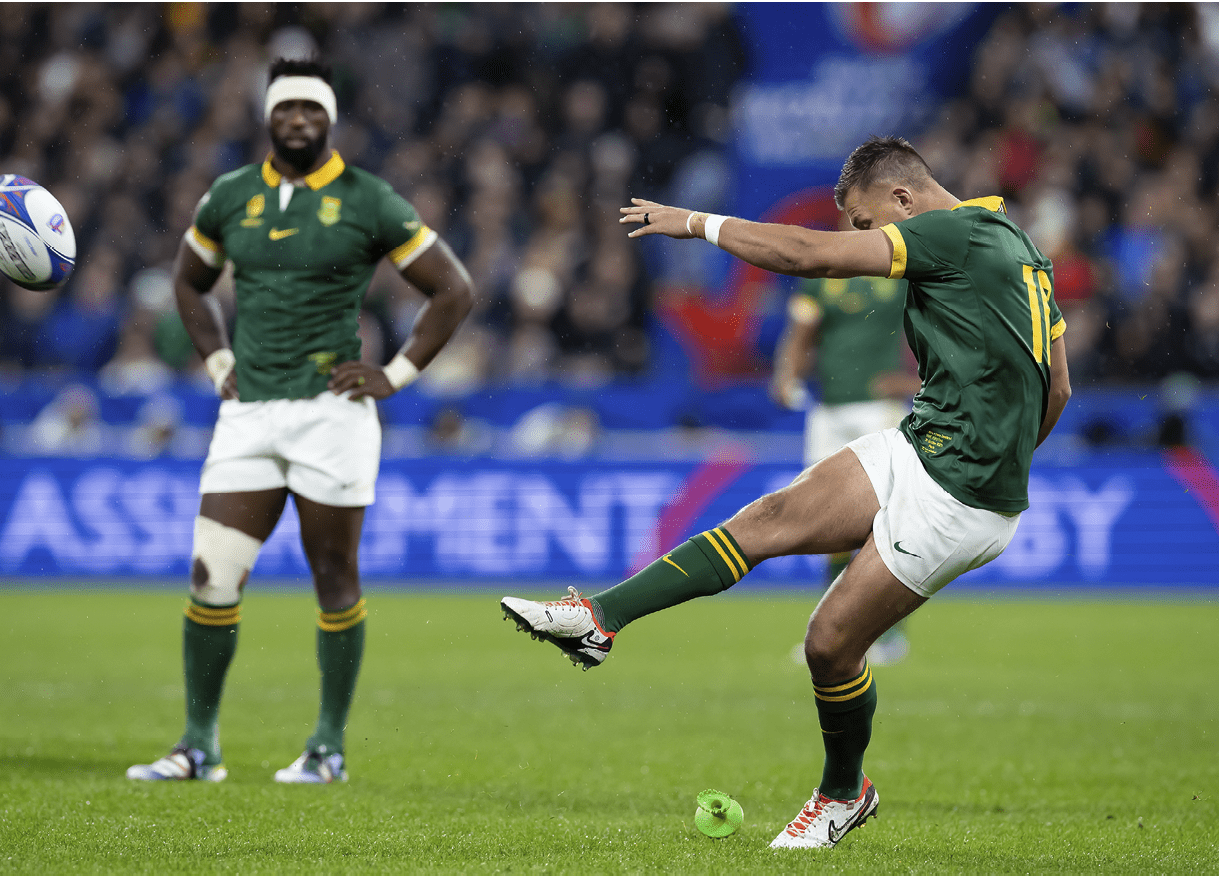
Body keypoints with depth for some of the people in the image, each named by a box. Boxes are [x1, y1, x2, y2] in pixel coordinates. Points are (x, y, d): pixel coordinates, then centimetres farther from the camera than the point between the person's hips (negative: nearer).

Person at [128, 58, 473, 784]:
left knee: (334, 580, 2)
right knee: (211, 580, -4)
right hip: (249, 416, 3)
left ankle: (331, 747, 13)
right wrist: (219, 362, 14)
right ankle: (200, 746, 6)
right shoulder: (230, 199, 9)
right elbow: (190, 282, 27)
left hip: (330, 414, -3)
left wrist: (396, 374, -3)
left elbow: (455, 290, 2)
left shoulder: (368, 203, -3)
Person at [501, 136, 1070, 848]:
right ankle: (600, 619, -3)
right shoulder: (1018, 246, 13)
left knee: (831, 644, -1)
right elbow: (1057, 390, 18)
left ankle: (844, 792, 23)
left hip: (957, 501, -9)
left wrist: (696, 222, -8)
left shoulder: (958, 232, -15)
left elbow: (807, 255, -18)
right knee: (767, 520, 0)